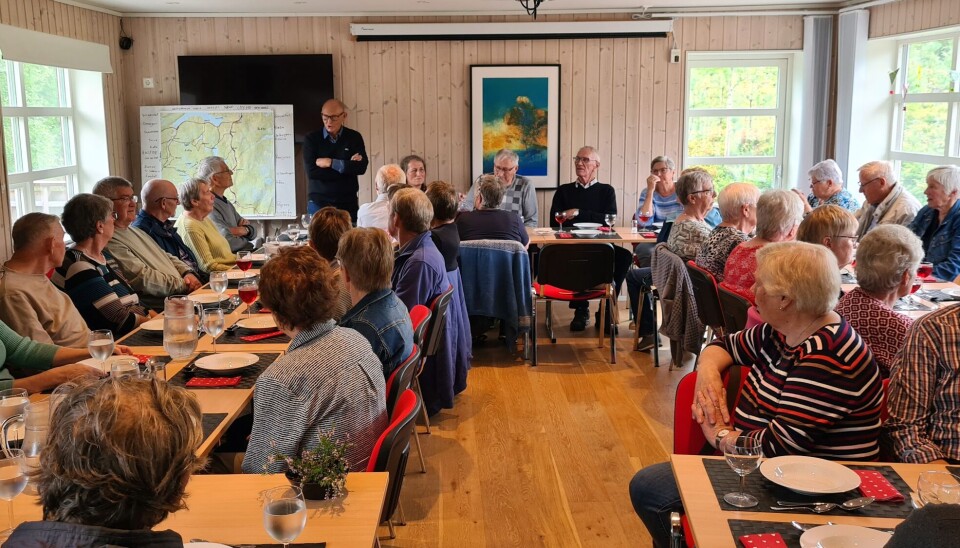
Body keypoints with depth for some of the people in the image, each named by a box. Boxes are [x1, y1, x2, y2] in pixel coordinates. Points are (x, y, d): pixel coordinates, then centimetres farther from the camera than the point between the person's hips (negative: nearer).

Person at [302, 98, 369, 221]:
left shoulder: (354, 138, 4)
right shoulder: (311, 139, 2)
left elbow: (362, 167, -8)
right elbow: (311, 171, -10)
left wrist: (331, 163, -11)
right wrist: (347, 166, -9)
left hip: (348, 203, 1)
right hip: (318, 203, -1)